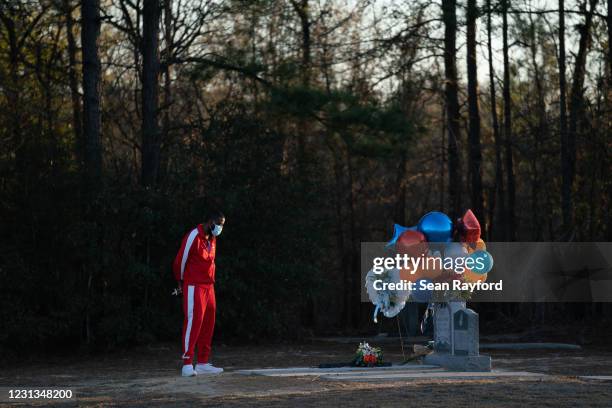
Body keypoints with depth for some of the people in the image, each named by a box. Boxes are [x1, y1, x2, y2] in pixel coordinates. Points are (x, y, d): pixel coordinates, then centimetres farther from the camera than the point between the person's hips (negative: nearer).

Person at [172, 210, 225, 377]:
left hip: (209, 286, 9)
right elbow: (180, 261, -8)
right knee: (193, 321, -12)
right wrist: (182, 281, 5)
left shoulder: (212, 239, 13)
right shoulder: (193, 237, -14)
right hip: (194, 287, -9)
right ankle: (187, 364, -12)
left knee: (208, 323, 8)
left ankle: (203, 363, 14)